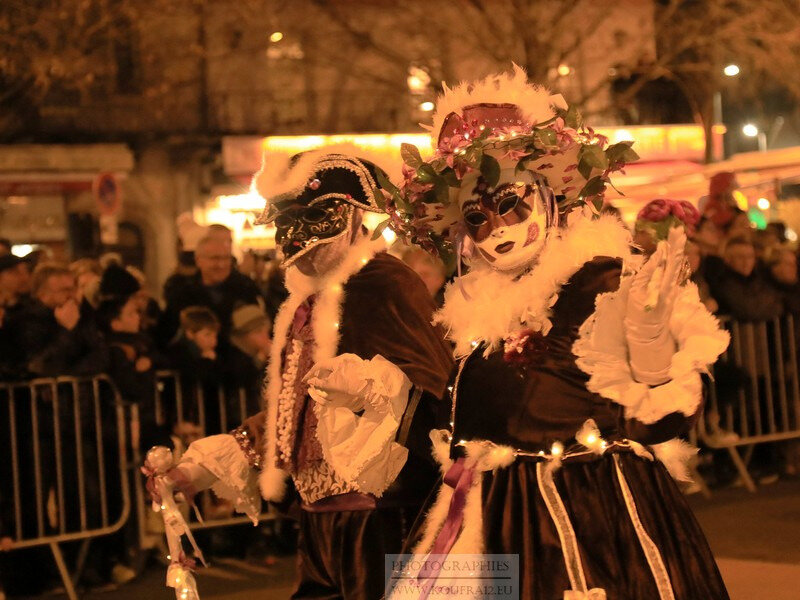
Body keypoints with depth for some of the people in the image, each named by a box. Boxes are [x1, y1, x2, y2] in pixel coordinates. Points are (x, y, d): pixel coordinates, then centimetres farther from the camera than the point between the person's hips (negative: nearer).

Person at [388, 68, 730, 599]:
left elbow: (663, 420, -16)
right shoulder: (474, 309, 8)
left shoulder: (609, 281, -8)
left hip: (608, 520, -5)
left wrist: (648, 330, -29)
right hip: (507, 528, 5)